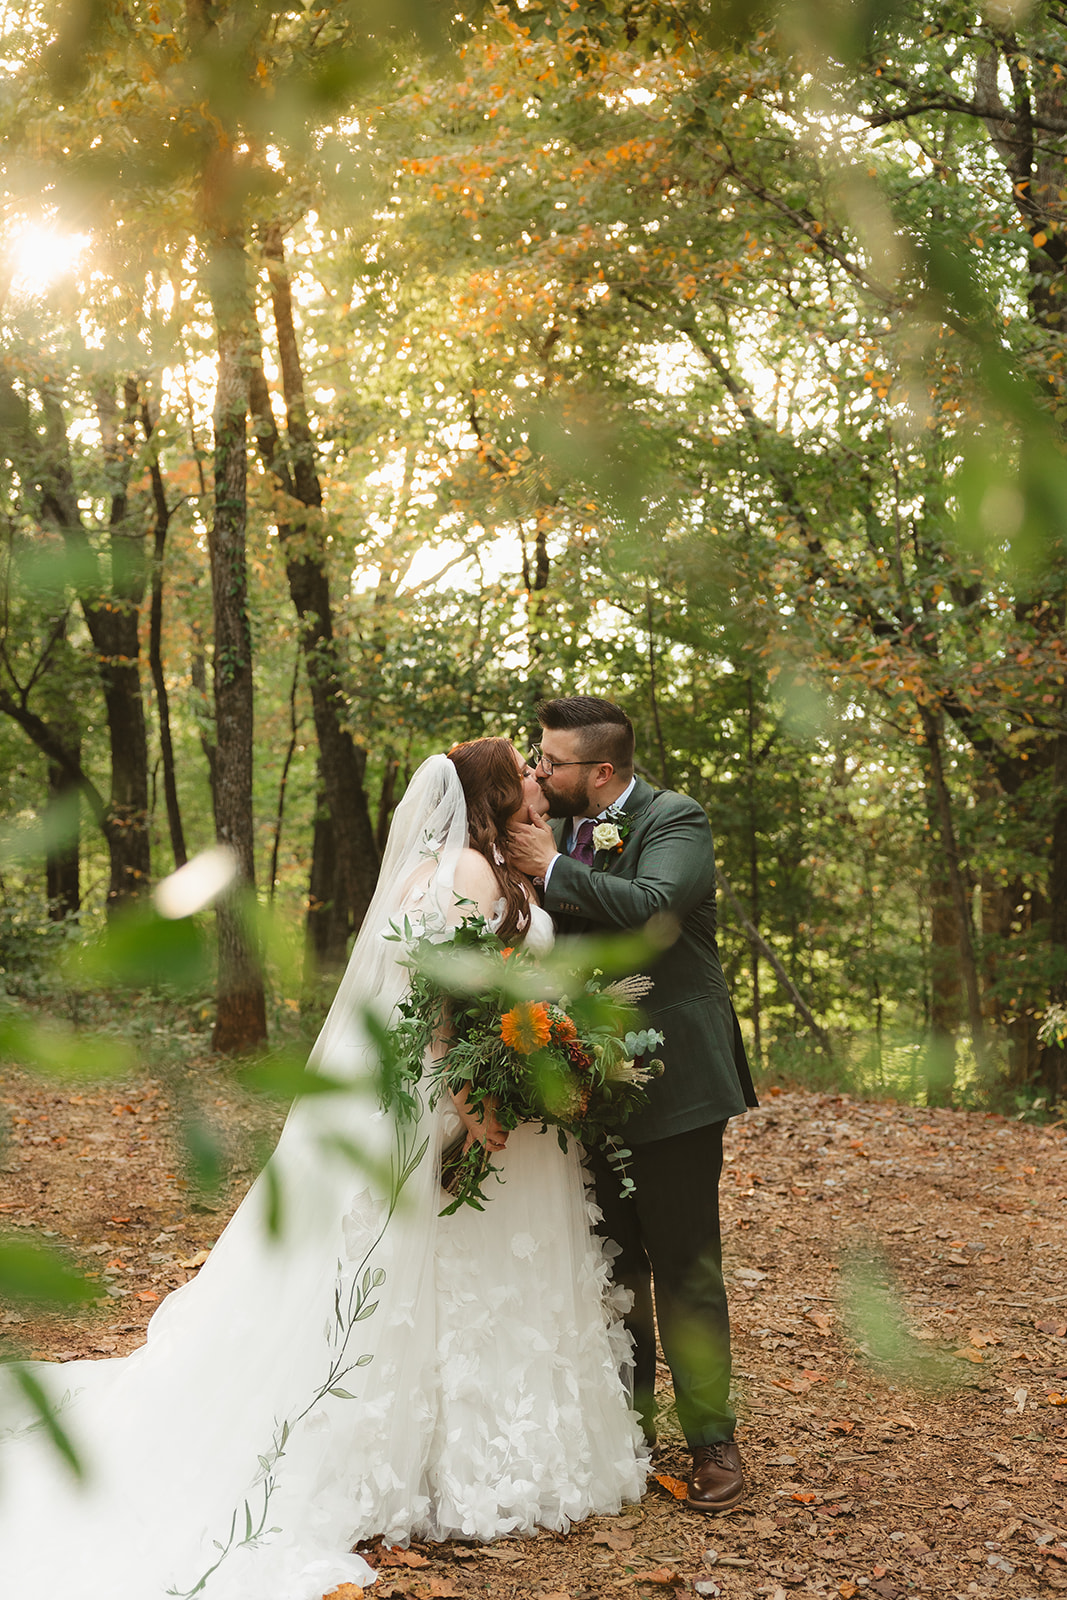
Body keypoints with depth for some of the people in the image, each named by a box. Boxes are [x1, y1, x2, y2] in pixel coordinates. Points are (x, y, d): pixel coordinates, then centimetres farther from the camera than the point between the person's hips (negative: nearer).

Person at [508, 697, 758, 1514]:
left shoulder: (676, 820, -10)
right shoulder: (562, 829, 10)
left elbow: (649, 907, -29)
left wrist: (552, 867, -20)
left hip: (670, 1077, -7)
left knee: (684, 1267, 0)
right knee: (612, 1264, 16)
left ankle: (712, 1440, 13)